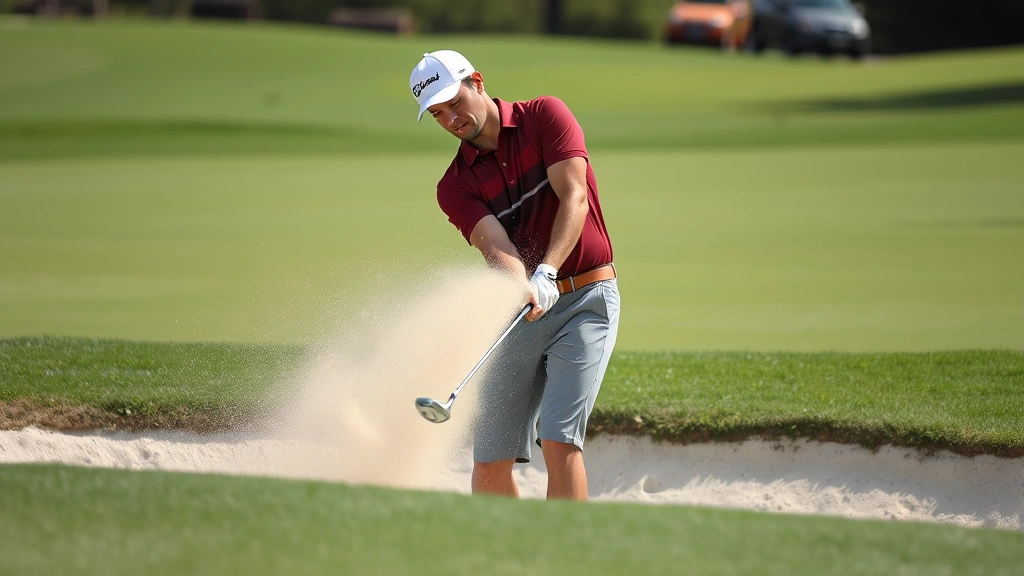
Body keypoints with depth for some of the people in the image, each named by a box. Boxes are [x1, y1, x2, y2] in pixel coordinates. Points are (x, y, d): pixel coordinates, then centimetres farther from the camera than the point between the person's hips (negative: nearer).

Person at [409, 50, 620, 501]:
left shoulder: (545, 117, -2)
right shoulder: (454, 186, 3)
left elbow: (574, 198, -14)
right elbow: (494, 244, -14)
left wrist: (547, 273, -28)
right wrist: (522, 288, -37)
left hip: (585, 299, -4)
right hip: (518, 312, 4)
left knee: (559, 440, -17)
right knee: (490, 463, 2)